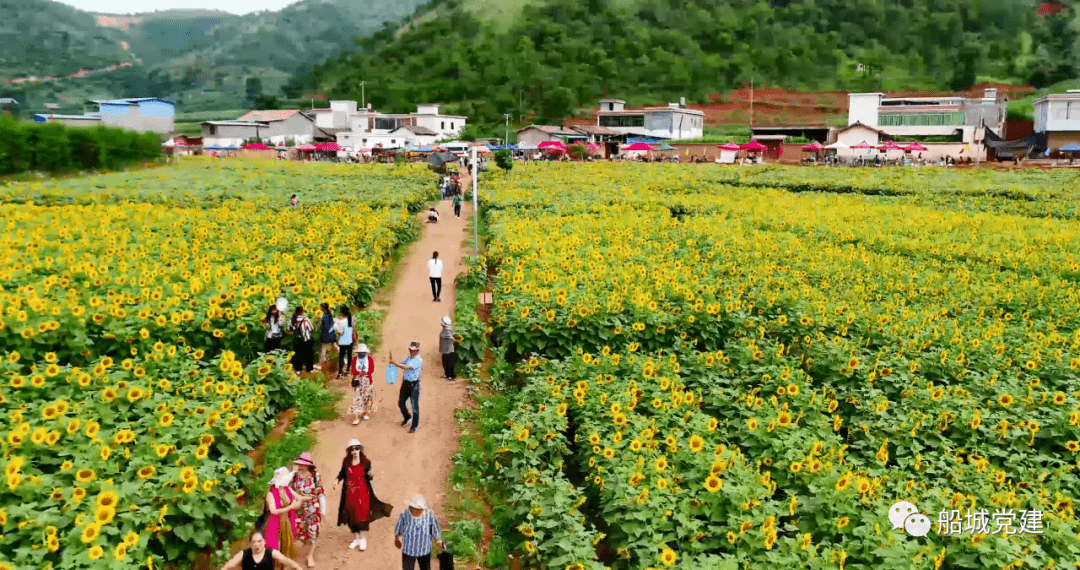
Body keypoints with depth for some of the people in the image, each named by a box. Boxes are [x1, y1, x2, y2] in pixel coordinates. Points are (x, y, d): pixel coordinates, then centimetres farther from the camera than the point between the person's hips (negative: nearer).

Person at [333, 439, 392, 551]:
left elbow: (368, 476, -3)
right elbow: (342, 474, 10)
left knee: (362, 515, -4)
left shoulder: (365, 462, -5)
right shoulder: (346, 462, 0)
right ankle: (356, 539, 27)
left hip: (362, 492, -2)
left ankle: (363, 539, 13)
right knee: (351, 516, 8)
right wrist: (337, 481, -7)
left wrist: (371, 475, -25)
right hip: (349, 494, 3)